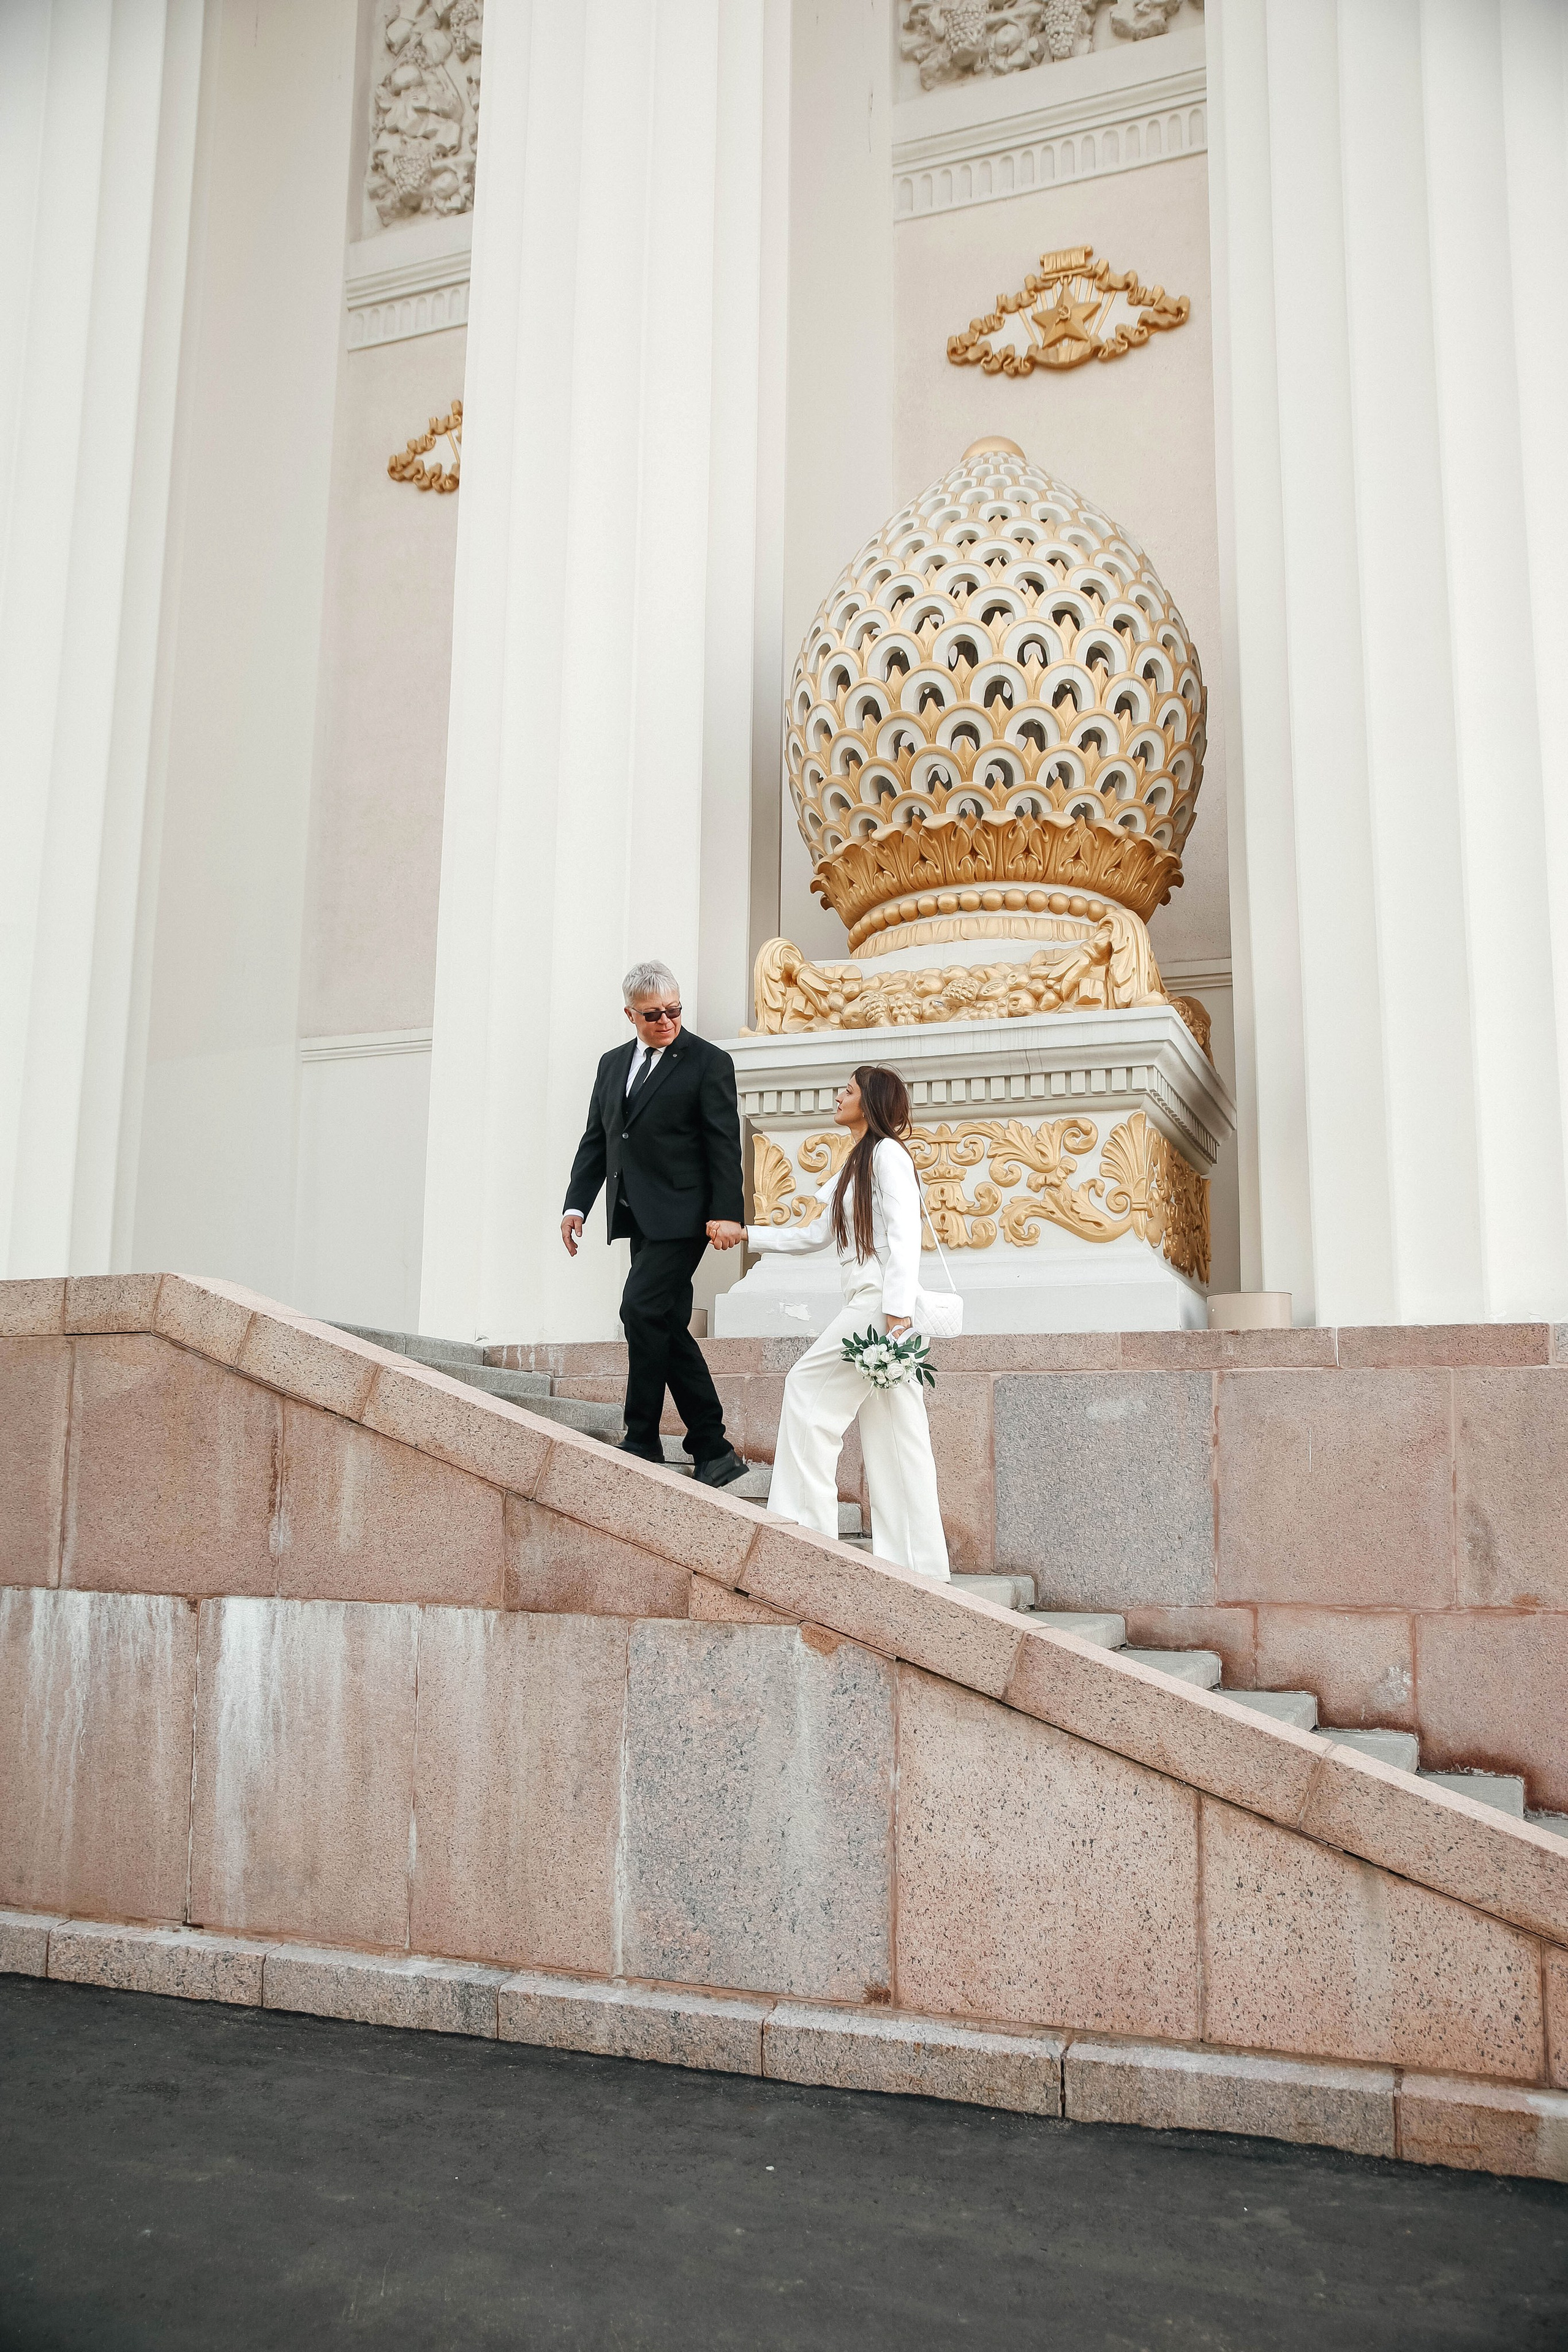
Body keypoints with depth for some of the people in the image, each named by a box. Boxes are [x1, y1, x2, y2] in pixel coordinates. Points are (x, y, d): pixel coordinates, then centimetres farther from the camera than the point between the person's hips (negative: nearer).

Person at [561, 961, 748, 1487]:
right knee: (667, 1327, 7)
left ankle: (642, 1441, -6)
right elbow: (595, 1140, 17)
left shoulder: (708, 1062, -3)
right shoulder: (613, 1064, 16)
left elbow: (724, 1144, -9)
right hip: (636, 1216, 7)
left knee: (641, 1309, -16)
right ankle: (714, 1451, 14)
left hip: (681, 1216, -7)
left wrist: (726, 1214, -18)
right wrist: (577, 1204, 7)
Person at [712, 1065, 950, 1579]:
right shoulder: (856, 1165, 24)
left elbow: (904, 1236, -15)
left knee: (809, 1388, -7)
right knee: (892, 1439, 5)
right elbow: (817, 1235, 27)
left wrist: (897, 1313, -24)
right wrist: (747, 1235, 24)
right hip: (867, 1305, 9)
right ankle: (917, 1562, 4)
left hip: (880, 1301, -9)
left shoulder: (887, 1154, -5)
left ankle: (808, 1523, -3)